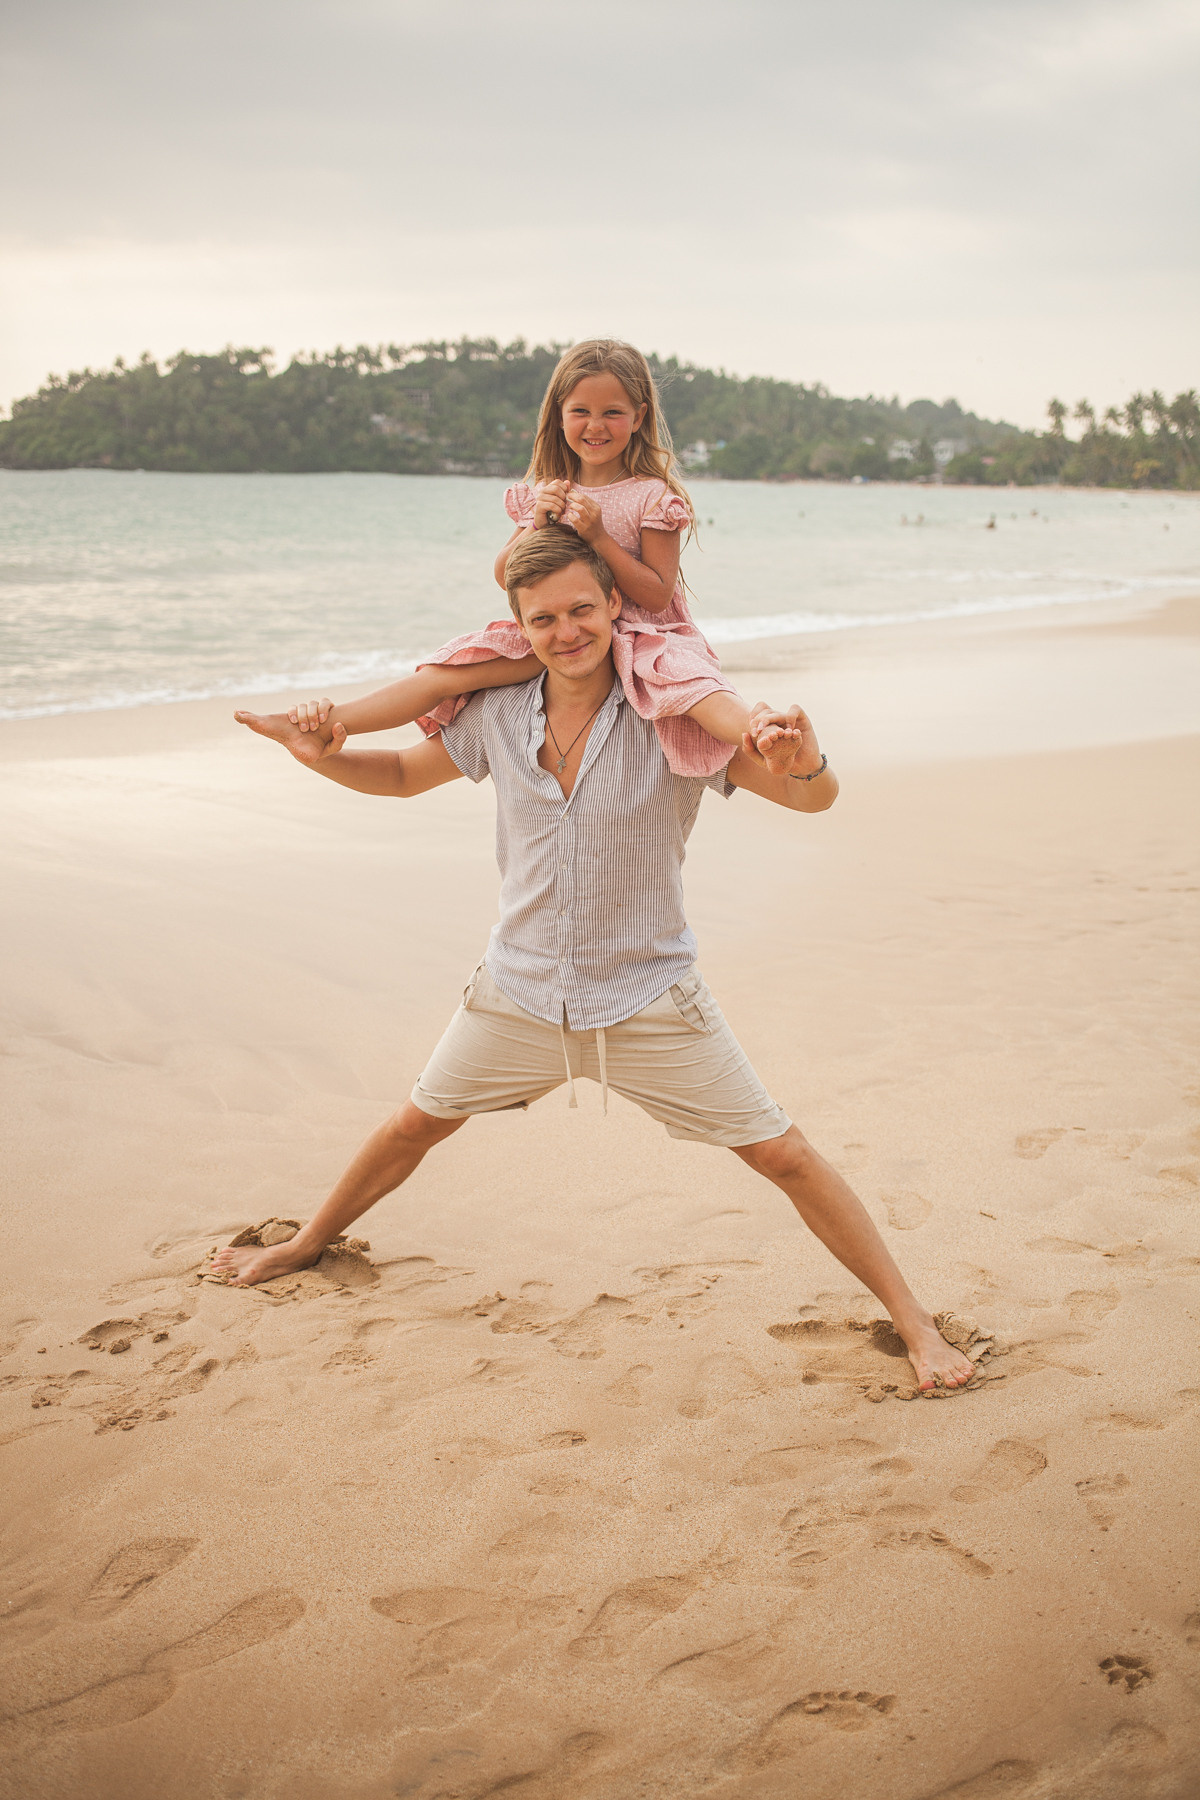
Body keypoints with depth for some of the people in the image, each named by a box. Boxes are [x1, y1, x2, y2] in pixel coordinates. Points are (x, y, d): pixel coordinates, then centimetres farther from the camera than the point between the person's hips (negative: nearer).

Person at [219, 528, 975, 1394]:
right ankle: (306, 1246, 44)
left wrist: (804, 760, -45)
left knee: (783, 1155, -3)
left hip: (651, 998, -3)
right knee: (415, 1126, 18)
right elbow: (404, 774, 12)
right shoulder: (498, 714, -6)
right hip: (520, 990, 3)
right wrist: (326, 756, -10)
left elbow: (816, 799, -20)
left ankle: (916, 1323, 10)